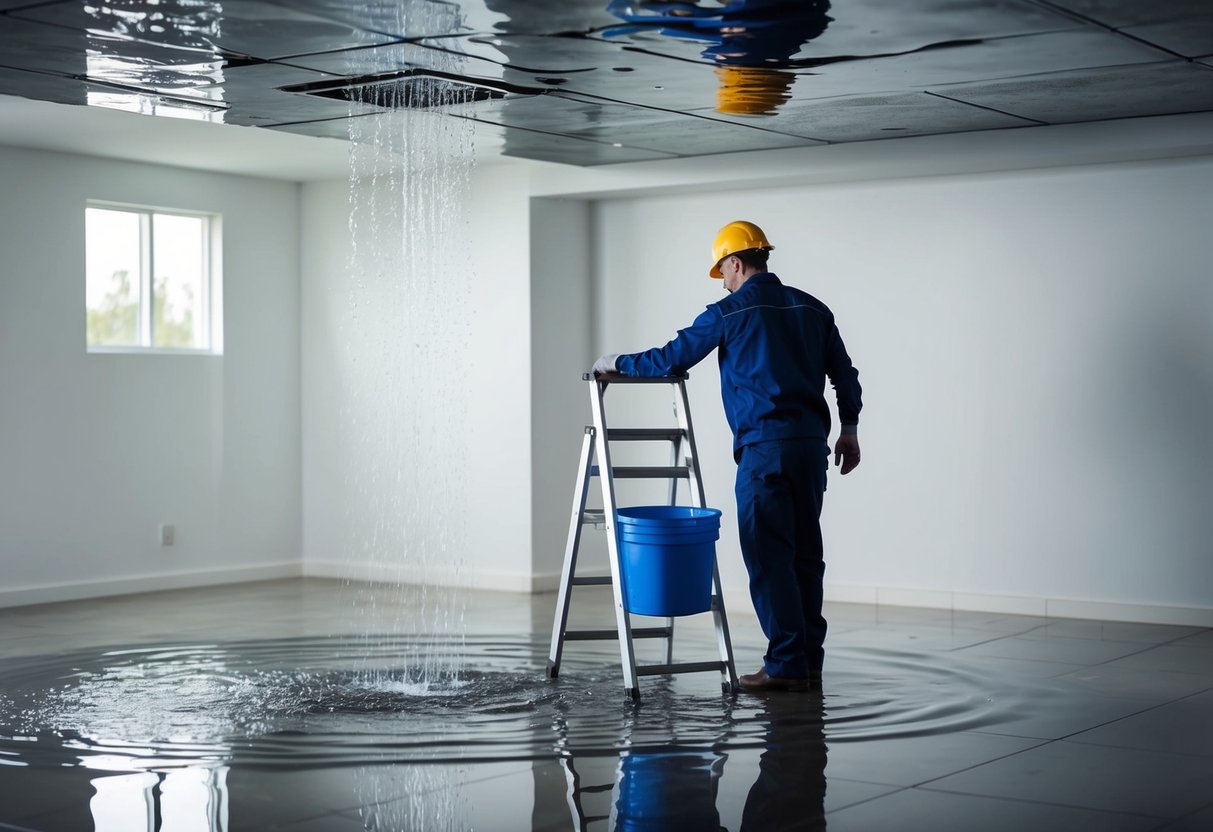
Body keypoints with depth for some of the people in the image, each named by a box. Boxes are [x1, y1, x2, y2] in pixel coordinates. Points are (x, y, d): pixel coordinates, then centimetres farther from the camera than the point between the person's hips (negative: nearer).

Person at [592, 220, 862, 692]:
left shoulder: (730, 312, -3)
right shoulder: (812, 309, 13)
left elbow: (671, 359, 1)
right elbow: (844, 373, 13)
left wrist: (616, 362, 15)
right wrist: (849, 430, 21)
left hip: (764, 446, -6)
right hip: (812, 443, 6)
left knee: (768, 555, -3)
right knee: (804, 553, 10)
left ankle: (786, 665, -5)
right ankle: (809, 663, 13)